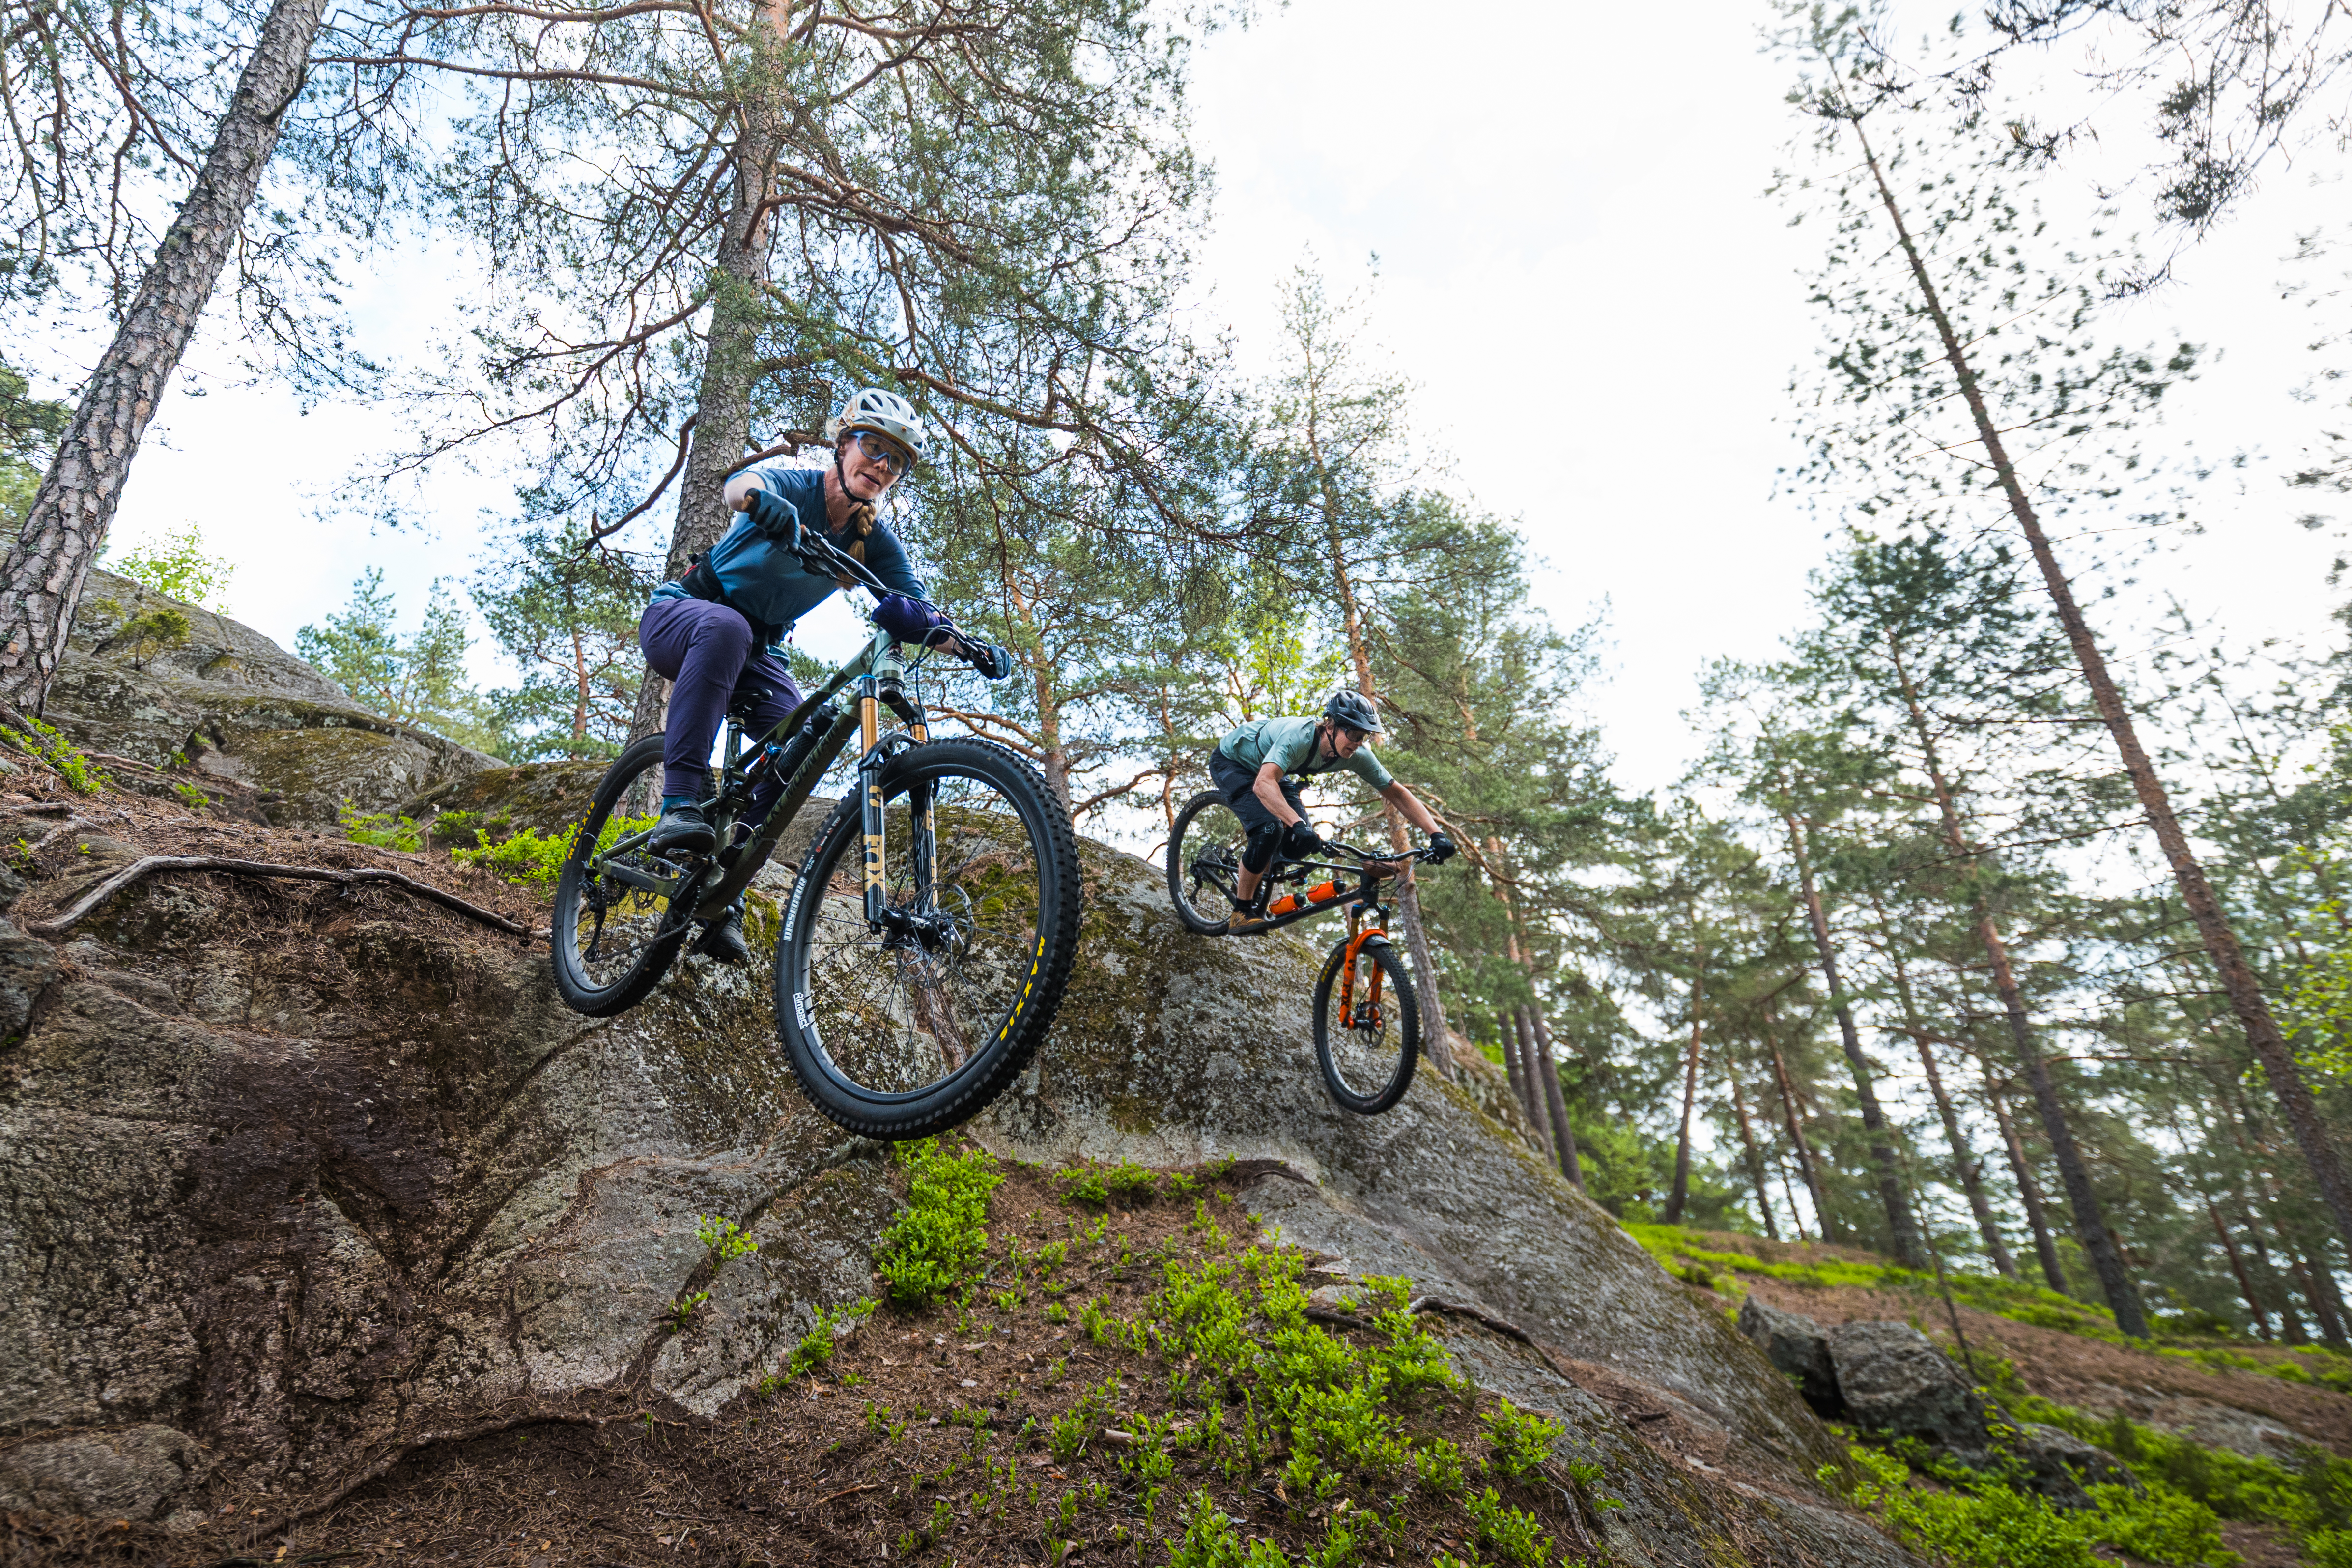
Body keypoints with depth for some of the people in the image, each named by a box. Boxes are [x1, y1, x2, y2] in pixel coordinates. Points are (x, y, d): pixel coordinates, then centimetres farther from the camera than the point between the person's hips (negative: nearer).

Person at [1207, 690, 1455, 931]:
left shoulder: (1357, 755, -21)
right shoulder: (1298, 737, -41)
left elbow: (1397, 794, -14)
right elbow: (1263, 784, -55)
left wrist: (1437, 834, -25)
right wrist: (1298, 825, -68)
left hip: (1269, 769, 7)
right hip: (1230, 762, -7)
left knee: (1302, 843, -10)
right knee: (1270, 829, -28)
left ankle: (1251, 880, 17)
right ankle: (1241, 913, -12)